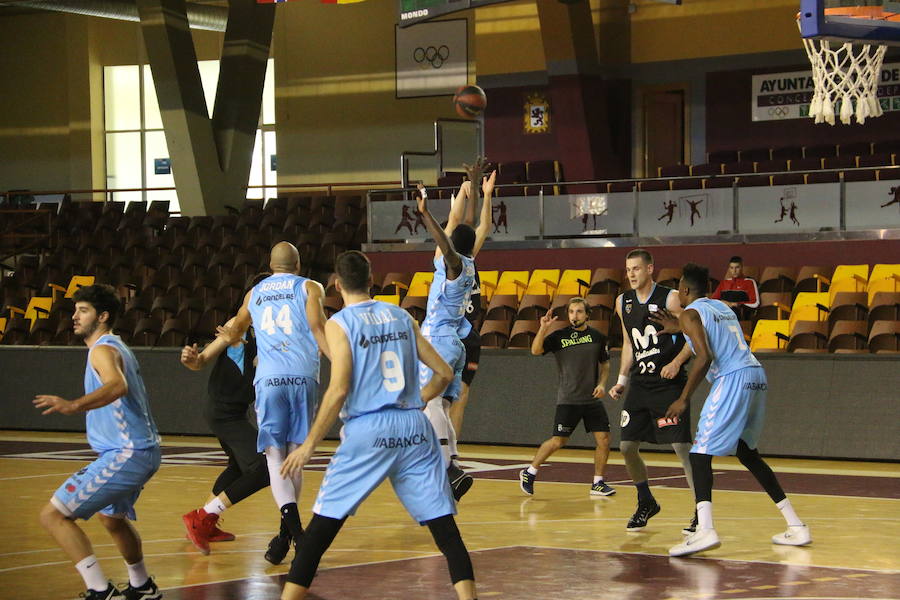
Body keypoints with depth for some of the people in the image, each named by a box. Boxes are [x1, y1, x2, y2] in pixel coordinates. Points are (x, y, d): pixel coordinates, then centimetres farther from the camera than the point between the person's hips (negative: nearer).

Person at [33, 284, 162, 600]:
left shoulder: (103, 349, -14)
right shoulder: (117, 346, 17)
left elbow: (118, 386, -36)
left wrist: (73, 405, -49)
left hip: (125, 454, -11)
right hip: (144, 450, 11)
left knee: (53, 515, -15)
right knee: (112, 518, 35)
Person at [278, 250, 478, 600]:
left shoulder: (340, 323, -2)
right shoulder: (401, 316, 12)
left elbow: (339, 390, -12)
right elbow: (443, 373, 12)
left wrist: (308, 446, -7)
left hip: (367, 431, -4)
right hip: (414, 429, 4)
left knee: (322, 525, 3)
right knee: (444, 525, 4)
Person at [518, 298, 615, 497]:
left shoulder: (597, 337, 6)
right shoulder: (559, 336, -3)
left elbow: (605, 364, 18)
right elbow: (536, 350, -15)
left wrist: (602, 384, 1)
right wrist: (543, 329, -28)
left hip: (592, 399, 3)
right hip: (568, 400, -3)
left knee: (604, 439, -4)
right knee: (558, 441, -4)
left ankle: (597, 483, 9)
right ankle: (529, 473, 14)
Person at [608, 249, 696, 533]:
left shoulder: (670, 298, -10)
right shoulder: (623, 302, 9)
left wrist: (677, 362, -22)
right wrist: (622, 380, 13)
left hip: (669, 384, -6)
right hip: (640, 384, 6)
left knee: (682, 446, -12)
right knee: (627, 447, 5)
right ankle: (646, 504, 26)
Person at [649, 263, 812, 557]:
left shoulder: (690, 314, -1)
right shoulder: (721, 307, 24)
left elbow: (704, 358, -14)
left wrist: (684, 399, -11)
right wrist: (678, 329, 42)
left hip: (732, 380, -8)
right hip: (756, 377, 8)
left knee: (700, 454, -8)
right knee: (748, 454, 21)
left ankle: (705, 530, -26)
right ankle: (796, 526, 21)